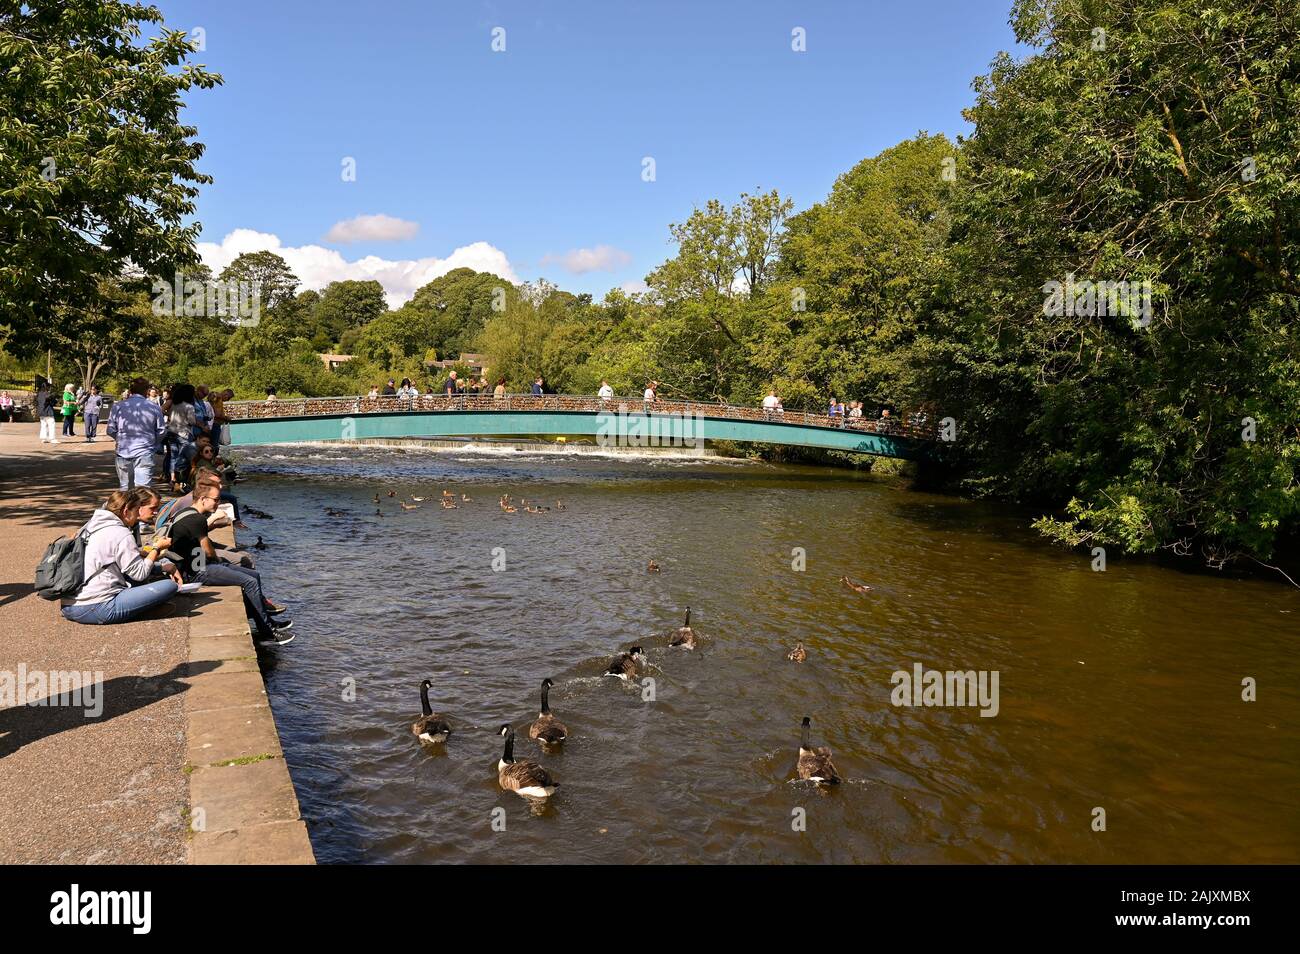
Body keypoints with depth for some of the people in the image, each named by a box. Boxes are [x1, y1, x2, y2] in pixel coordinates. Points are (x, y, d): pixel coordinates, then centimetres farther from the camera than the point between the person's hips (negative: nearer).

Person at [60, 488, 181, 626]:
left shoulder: (92, 525, 16)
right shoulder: (121, 534, -11)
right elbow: (139, 574, -8)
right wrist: (157, 548, 6)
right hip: (95, 610, -10)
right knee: (170, 586, -14)